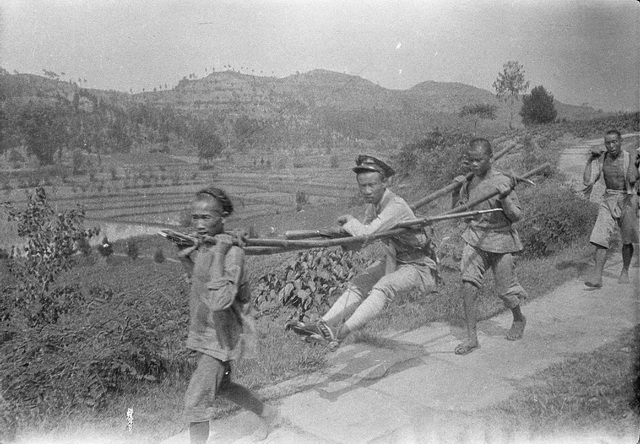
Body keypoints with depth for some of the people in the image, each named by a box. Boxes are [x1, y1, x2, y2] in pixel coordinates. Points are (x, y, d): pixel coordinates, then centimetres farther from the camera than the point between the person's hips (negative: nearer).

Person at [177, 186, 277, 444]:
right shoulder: (202, 247, 1)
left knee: (195, 401, -8)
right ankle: (266, 414, 48)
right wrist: (187, 260, 1)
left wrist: (220, 252, -38)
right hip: (202, 333, 9)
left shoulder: (232, 252, -26)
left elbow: (219, 301, -38)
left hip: (220, 339, -9)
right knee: (223, 387, 25)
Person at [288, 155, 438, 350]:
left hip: (419, 265, -9)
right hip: (392, 259, 9)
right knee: (358, 284, -6)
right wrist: (349, 226, -11)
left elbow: (366, 234, -39)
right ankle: (321, 325, -13)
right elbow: (360, 238, 10)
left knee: (383, 288, -32)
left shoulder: (396, 206, -29)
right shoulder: (373, 202, -1)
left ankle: (341, 333, -43)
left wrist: (349, 221, -19)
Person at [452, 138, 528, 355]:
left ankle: (519, 319, 42)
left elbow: (517, 217, -12)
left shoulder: (502, 182, -13)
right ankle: (471, 337, -3)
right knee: (469, 283, -11)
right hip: (474, 239, 4)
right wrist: (457, 189, -5)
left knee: (505, 289, 9)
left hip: (499, 239, -3)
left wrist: (504, 199, -29)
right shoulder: (469, 181, 2)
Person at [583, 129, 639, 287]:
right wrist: (590, 160, -6)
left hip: (627, 200, -1)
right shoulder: (601, 159, -1)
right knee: (601, 238, -13)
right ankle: (597, 276, -17)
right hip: (608, 201, 1)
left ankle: (625, 271, 30)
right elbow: (587, 182, -7)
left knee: (627, 240, 10)